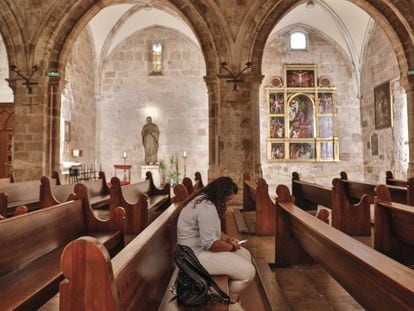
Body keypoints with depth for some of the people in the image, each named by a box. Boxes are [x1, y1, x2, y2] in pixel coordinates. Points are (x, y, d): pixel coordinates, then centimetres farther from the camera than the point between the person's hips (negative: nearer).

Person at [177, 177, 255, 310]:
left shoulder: (204, 200, 8)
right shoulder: (207, 207, -26)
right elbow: (210, 244, -29)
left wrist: (228, 239, 4)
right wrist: (232, 247, -12)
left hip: (202, 247, 11)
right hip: (197, 254, -11)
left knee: (245, 254, 13)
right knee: (248, 271, -14)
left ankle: (233, 293, 24)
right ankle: (231, 299, 14)